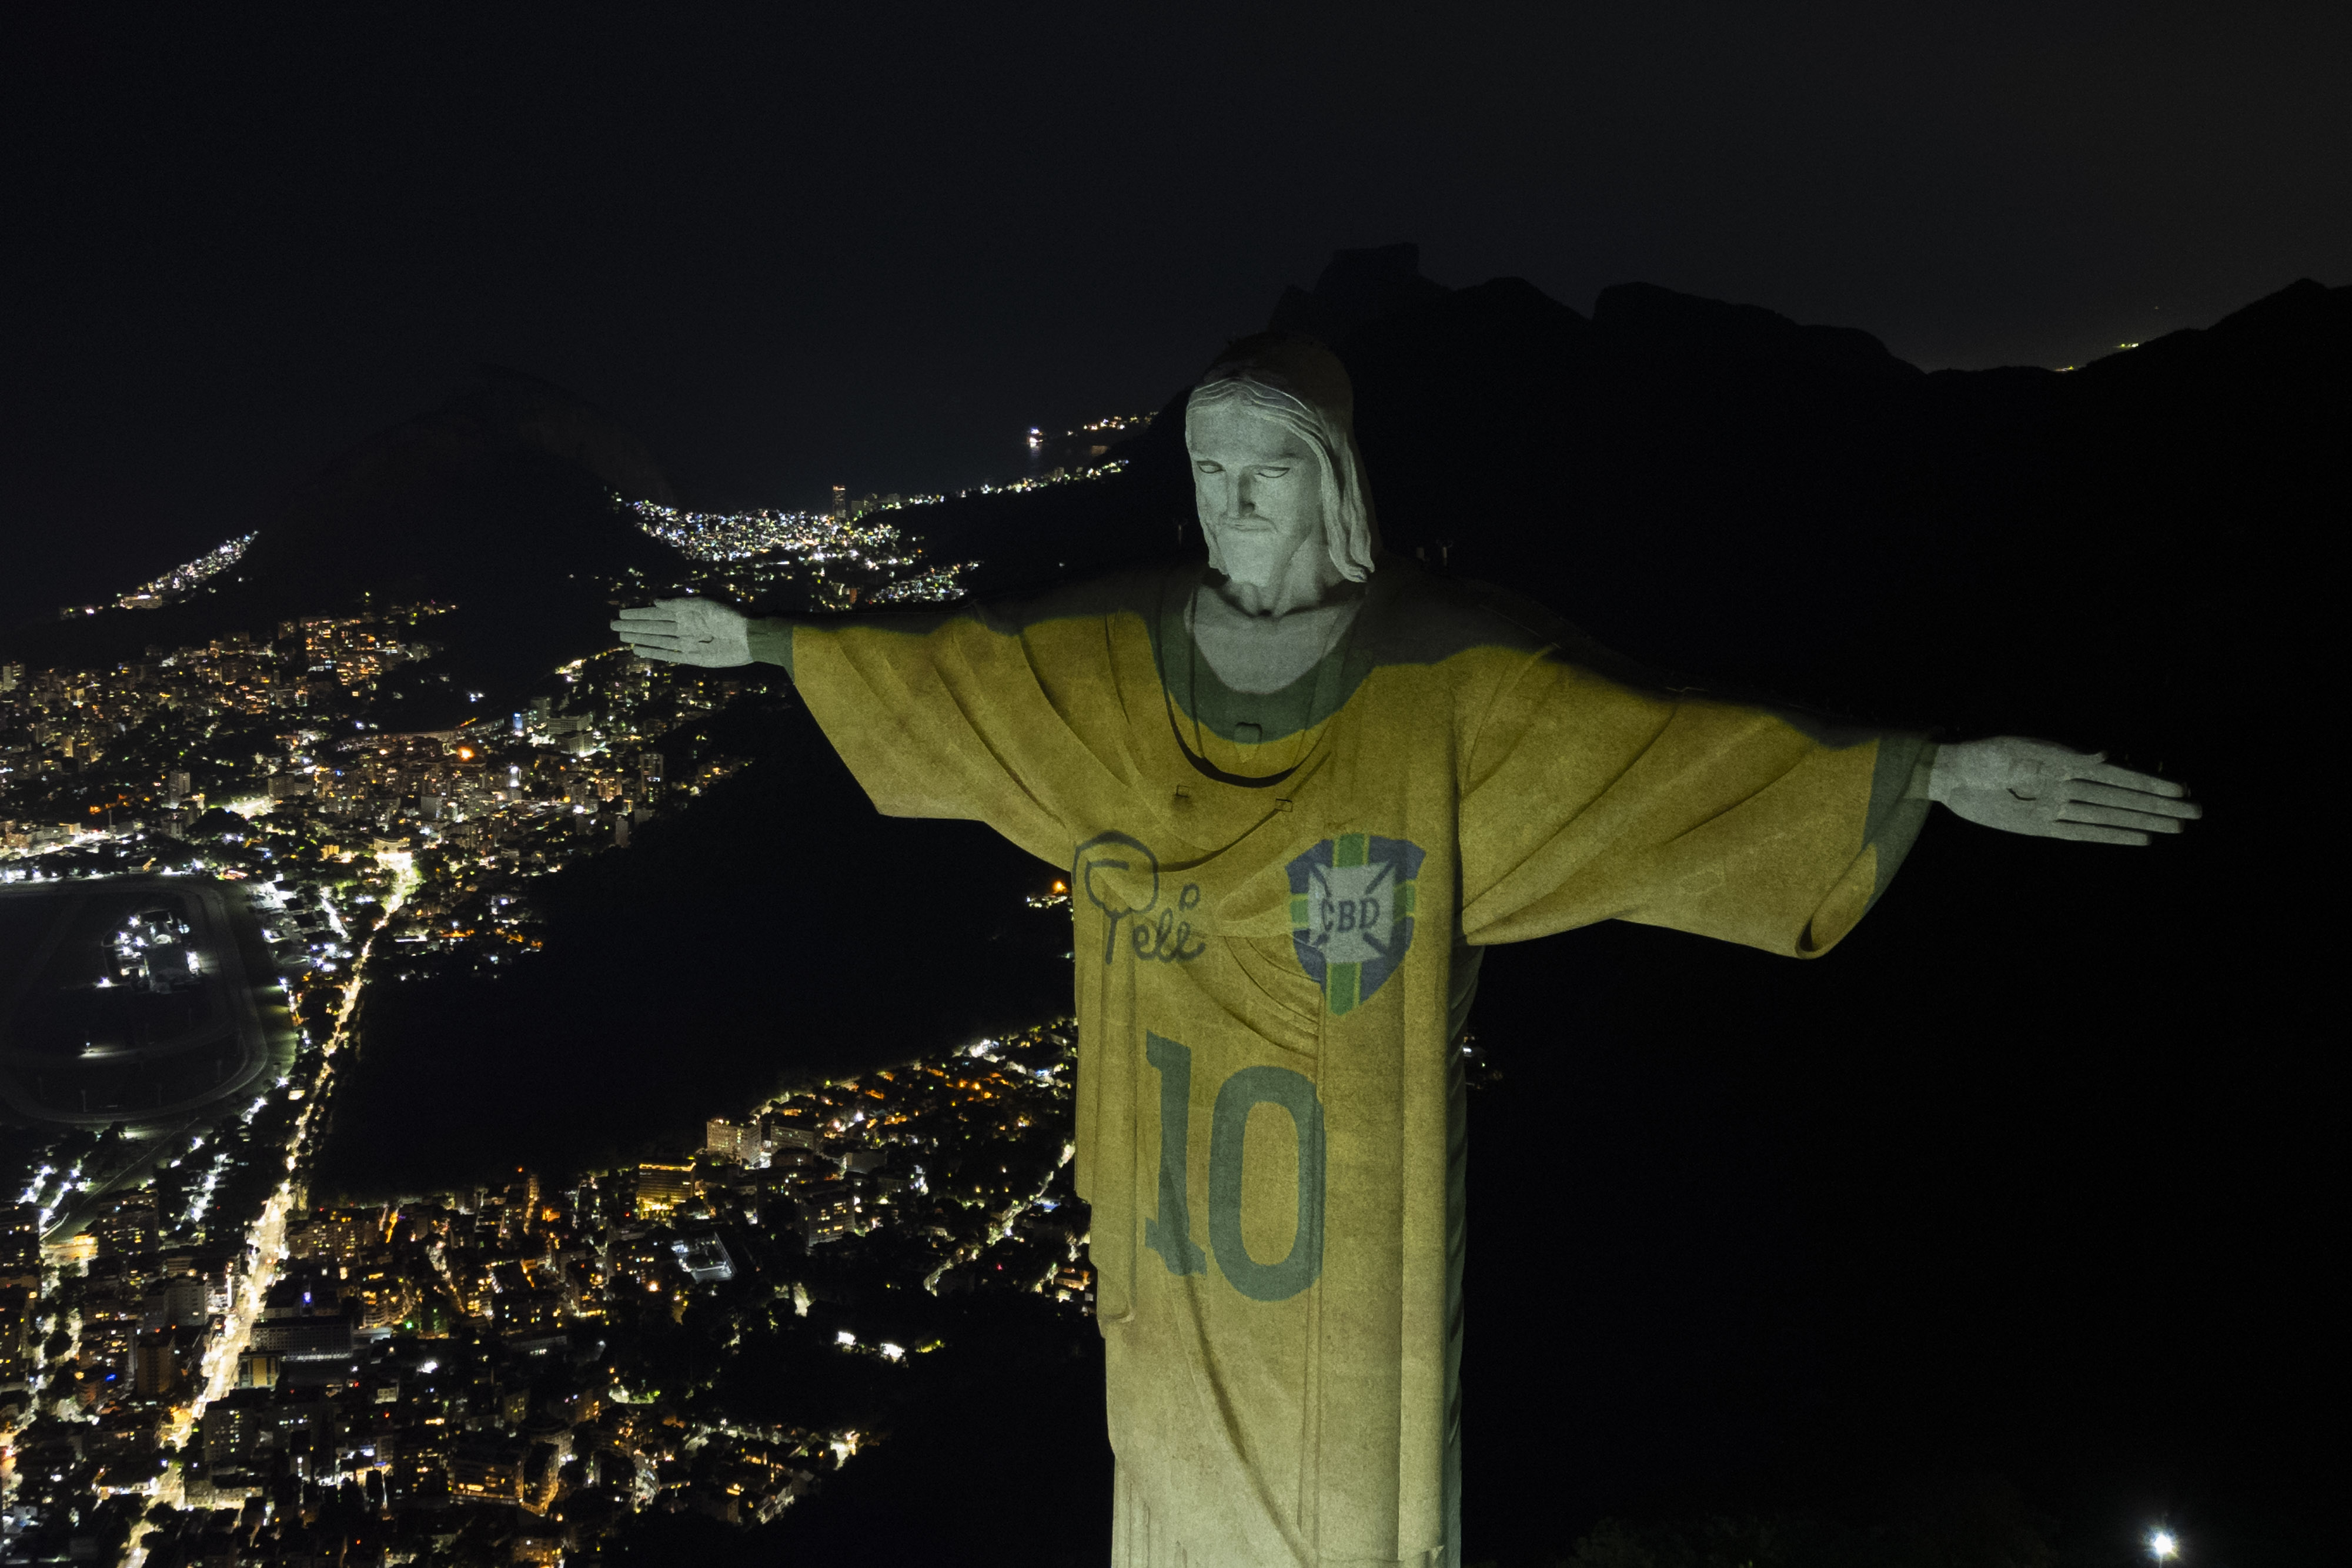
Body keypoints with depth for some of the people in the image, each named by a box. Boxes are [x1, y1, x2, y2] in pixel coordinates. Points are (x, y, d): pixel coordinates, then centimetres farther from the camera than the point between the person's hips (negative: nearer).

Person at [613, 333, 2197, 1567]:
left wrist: (1931, 772, -28)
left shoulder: (1448, 666, -14)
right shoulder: (1115, 649, -3)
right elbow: (942, 658, 10)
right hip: (1175, 1152, 3)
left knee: (1350, 1424, 13)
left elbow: (1670, 739, -20)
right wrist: (756, 637, 17)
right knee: (1183, 1419, 21)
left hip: (1354, 1161, -3)